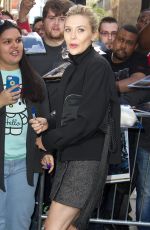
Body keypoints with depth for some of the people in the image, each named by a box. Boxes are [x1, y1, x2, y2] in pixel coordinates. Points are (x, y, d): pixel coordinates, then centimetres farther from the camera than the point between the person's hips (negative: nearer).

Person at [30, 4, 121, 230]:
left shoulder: (98, 66, -12)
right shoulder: (72, 68, 15)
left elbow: (88, 120, -19)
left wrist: (48, 140, -10)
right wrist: (48, 125, -1)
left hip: (87, 159, -8)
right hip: (69, 157, 8)